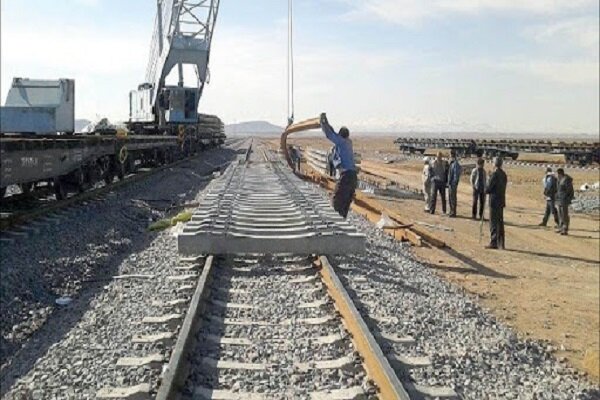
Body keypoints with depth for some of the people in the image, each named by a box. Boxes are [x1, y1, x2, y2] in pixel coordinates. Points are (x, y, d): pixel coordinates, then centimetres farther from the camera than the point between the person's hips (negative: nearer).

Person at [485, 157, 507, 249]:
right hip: (502, 201, 8)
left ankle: (493, 243, -1)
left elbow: (488, 189, -16)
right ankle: (501, 243, 17)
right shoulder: (504, 174, 10)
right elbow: (503, 187, 13)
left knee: (493, 222, -3)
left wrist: (486, 190, 6)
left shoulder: (495, 174, -16)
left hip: (494, 201, -8)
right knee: (500, 222, 13)